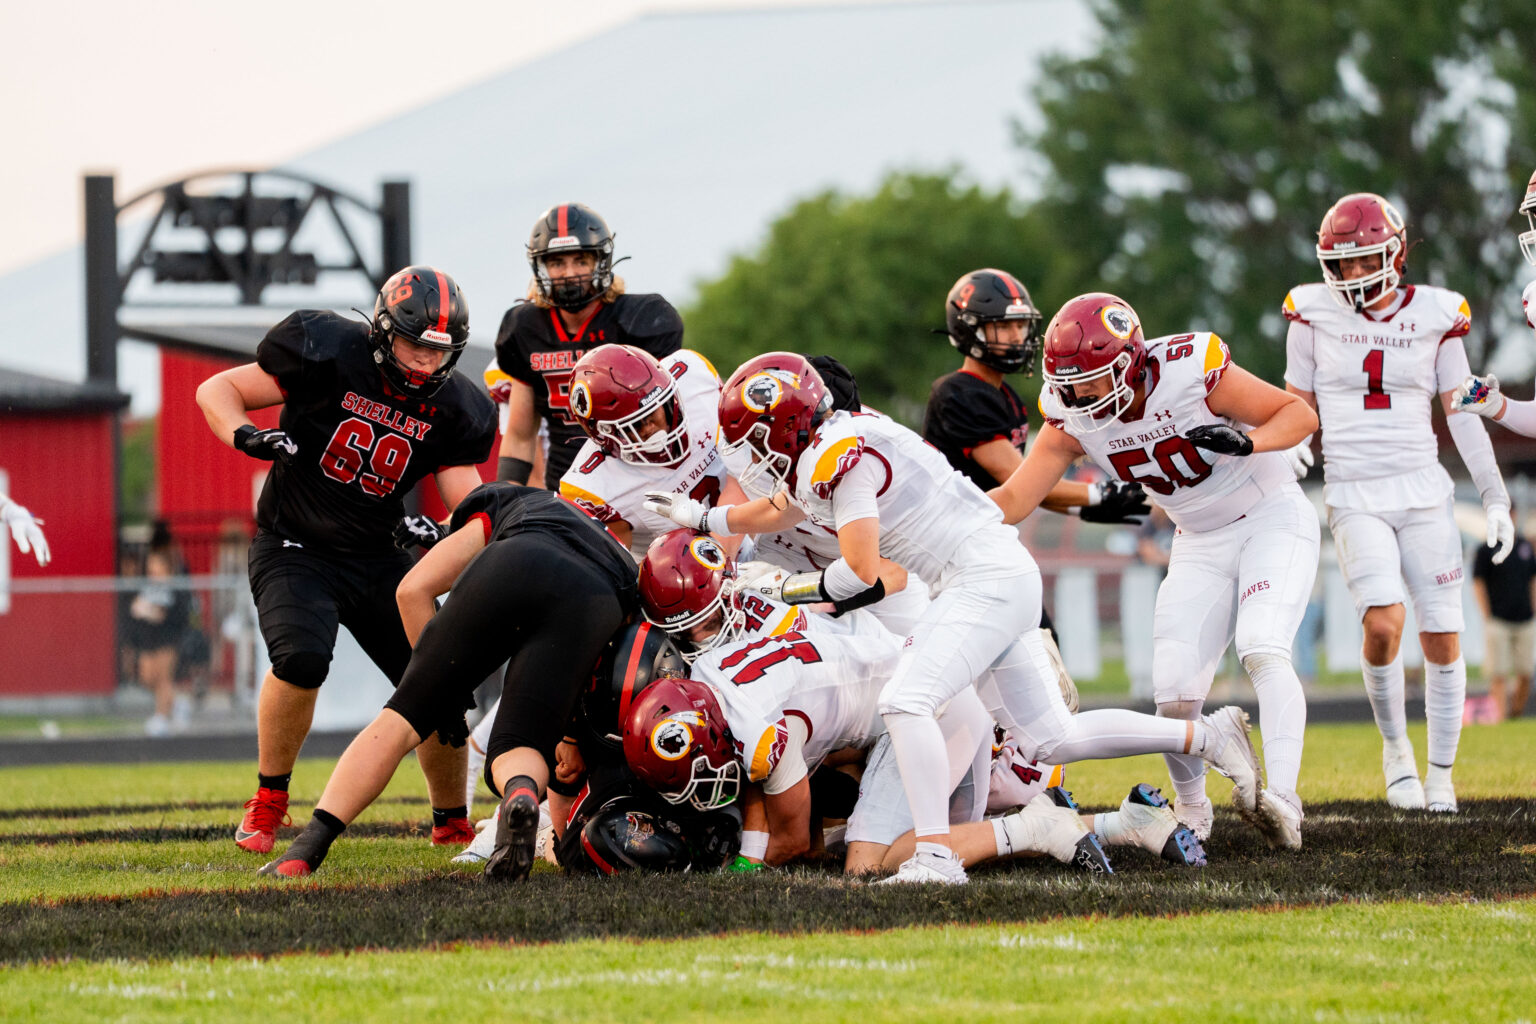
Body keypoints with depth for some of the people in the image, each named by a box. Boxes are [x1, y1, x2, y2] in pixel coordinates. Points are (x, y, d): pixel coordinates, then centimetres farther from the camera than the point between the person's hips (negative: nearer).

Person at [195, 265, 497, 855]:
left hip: (377, 559, 4)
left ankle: (452, 823, 23)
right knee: (301, 658, -31)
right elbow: (216, 390, -8)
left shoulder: (453, 408, -4)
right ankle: (268, 805, -9)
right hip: (294, 550, -4)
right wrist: (246, 435, -30)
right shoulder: (328, 354, -15)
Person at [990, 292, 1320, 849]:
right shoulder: (1073, 418, -11)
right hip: (1201, 546, 5)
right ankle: (1190, 814, 17)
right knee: (1174, 693, -6)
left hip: (1272, 518, -5)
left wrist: (1247, 442, -34)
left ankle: (1283, 798, -38)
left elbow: (1300, 414, -16)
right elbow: (1012, 500, -8)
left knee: (1262, 651, -28)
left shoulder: (1191, 372, -26)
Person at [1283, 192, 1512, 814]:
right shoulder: (1315, 313, 1)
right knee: (1383, 623, -21)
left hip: (1422, 491, 2)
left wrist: (1494, 497, 3)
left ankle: (1440, 778, 14)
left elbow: (1461, 413, 7)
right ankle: (1394, 746, 3)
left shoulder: (1435, 316, 2)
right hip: (1354, 498, -2)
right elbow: (1297, 411, 9)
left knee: (1442, 636, -1)